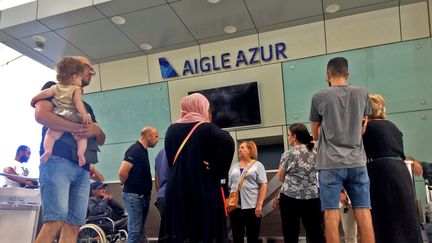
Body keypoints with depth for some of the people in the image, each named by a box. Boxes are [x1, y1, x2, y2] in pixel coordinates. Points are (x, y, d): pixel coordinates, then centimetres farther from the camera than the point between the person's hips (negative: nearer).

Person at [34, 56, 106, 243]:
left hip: (82, 168, 7)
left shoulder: (86, 106, 29)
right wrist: (77, 127, -12)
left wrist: (96, 131, -2)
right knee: (55, 222, -18)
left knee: (73, 226, 0)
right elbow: (41, 114, -11)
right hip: (57, 161, -7)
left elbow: (101, 140, 22)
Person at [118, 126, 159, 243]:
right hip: (133, 195, -9)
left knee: (139, 230, 13)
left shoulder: (143, 150, 14)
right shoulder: (135, 150, -15)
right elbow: (122, 172, -23)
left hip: (142, 196, 9)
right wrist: (127, 185, -6)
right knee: (135, 231, -7)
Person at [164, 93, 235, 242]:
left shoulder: (172, 130, 6)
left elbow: (170, 160, 13)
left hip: (177, 190, 4)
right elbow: (228, 142, -25)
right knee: (208, 230, 4)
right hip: (205, 190, -4)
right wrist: (217, 170, -15)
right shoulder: (207, 128, -7)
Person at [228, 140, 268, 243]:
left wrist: (259, 205, -13)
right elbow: (229, 186, 14)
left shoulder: (257, 165, 3)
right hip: (235, 207, 4)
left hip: (252, 206, -3)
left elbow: (263, 186, -4)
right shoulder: (233, 166, 15)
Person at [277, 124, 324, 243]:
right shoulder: (314, 153, 7)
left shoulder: (288, 154, -5)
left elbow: (281, 177, 4)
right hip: (312, 197, 4)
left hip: (290, 198, -4)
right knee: (316, 233, 6)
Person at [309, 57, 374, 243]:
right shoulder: (362, 93, 9)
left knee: (331, 214, 0)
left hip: (330, 163, -3)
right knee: (363, 213, 4)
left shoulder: (319, 97, 0)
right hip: (357, 161, 3)